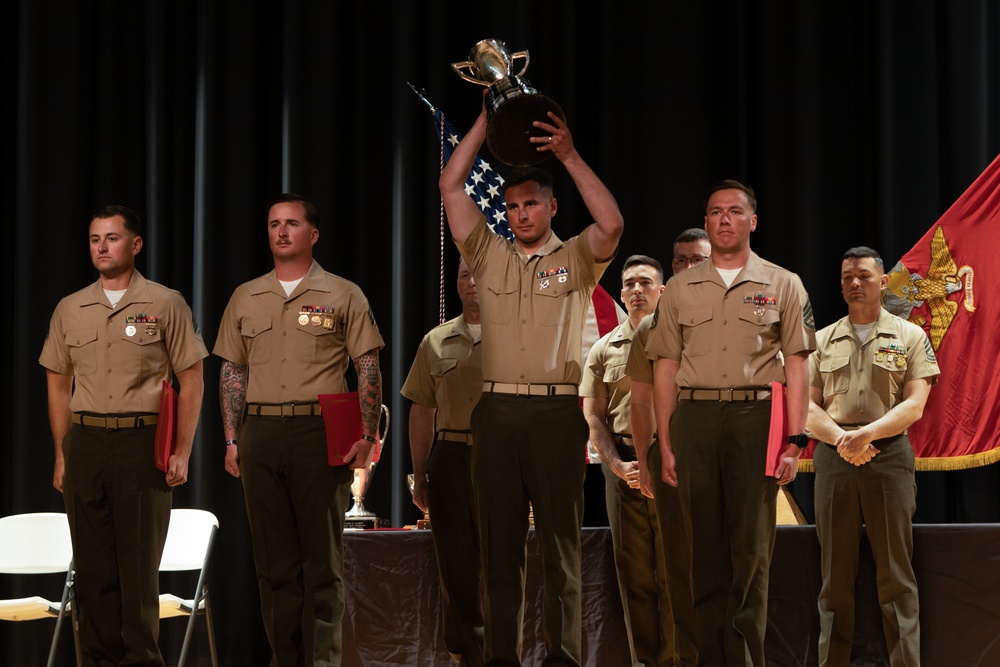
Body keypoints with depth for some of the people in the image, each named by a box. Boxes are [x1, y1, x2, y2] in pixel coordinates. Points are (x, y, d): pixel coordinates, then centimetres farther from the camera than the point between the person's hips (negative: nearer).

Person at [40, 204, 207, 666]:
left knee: (139, 562, -1)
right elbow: (58, 385, 16)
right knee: (92, 564, 6)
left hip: (142, 442, -3)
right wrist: (61, 455, 9)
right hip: (85, 444, 3)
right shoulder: (70, 310, 11)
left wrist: (182, 452, -5)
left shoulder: (165, 304, 1)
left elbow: (191, 380, 1)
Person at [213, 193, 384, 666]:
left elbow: (369, 370, 1)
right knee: (274, 558, 6)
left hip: (320, 433, -3)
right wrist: (232, 440, 9)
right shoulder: (245, 298, 13)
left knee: (322, 557, -2)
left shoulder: (342, 295, 3)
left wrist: (367, 437, -8)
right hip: (261, 433, 3)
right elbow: (232, 372, 16)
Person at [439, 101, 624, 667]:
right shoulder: (489, 257, 14)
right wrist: (486, 120, 6)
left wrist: (570, 157, -11)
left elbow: (612, 225, -12)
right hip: (497, 410, 3)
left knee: (561, 542, -1)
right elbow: (451, 187, 8)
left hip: (557, 412, -2)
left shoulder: (576, 260, 9)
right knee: (500, 541, 4)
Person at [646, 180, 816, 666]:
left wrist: (795, 440, -5)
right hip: (695, 417, 2)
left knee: (751, 546, -2)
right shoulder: (680, 289, 13)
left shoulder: (782, 284, 8)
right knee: (706, 546, 3)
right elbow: (666, 368, 12)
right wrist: (665, 444, 6)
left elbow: (796, 366, 3)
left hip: (755, 414, -2)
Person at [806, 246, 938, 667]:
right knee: (835, 573, 6)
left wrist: (867, 434, -17)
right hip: (833, 457, 3)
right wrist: (840, 438, -11)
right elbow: (807, 406, 7)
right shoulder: (823, 341, 15)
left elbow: (913, 406, -3)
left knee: (895, 573, -3)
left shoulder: (909, 337, 7)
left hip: (889, 455, -2)